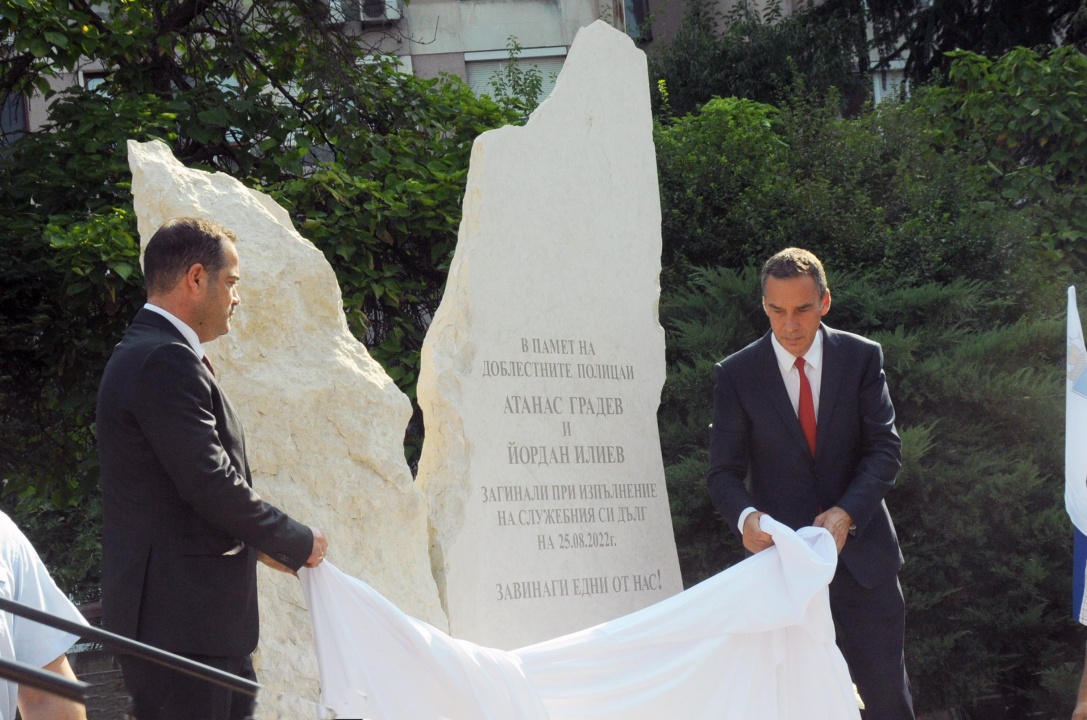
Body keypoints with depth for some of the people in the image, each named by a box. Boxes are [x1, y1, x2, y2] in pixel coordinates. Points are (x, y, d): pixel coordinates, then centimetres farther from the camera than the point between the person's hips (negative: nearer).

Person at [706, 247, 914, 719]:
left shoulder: (862, 358, 1)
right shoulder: (737, 374, -1)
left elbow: (885, 450, -3)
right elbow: (723, 473, -2)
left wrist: (846, 512, -20)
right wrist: (746, 516, -25)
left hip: (861, 553, 1)